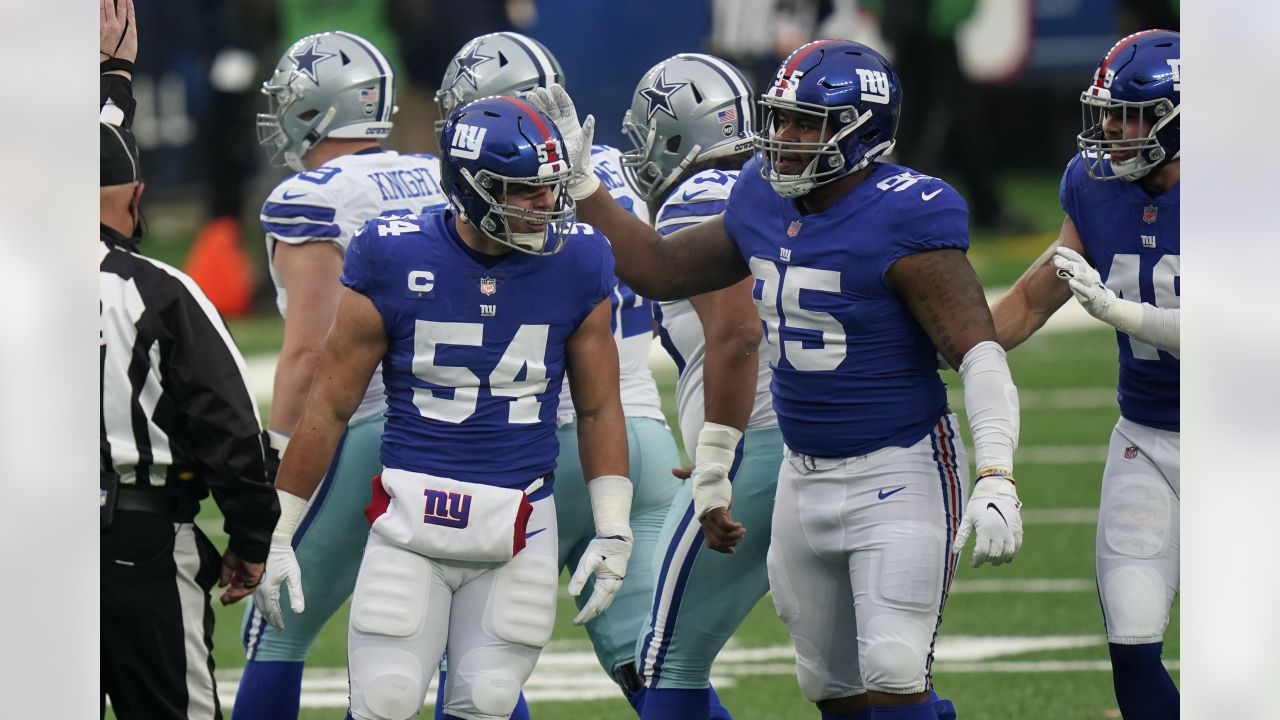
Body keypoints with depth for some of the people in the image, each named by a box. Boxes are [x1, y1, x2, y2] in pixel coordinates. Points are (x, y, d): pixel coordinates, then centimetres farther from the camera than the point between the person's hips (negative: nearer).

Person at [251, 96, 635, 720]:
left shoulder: (574, 265, 0)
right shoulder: (395, 260, -6)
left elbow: (598, 408, 11)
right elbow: (331, 406, 1)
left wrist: (613, 530, 4)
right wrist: (276, 533, 3)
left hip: (518, 525, 2)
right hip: (412, 519, -2)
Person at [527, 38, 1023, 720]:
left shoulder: (904, 219, -19)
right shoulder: (766, 204, 4)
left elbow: (980, 354, -22)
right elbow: (660, 272, 19)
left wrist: (995, 479, -33)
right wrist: (578, 184, 16)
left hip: (900, 473, -8)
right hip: (805, 477, 8)